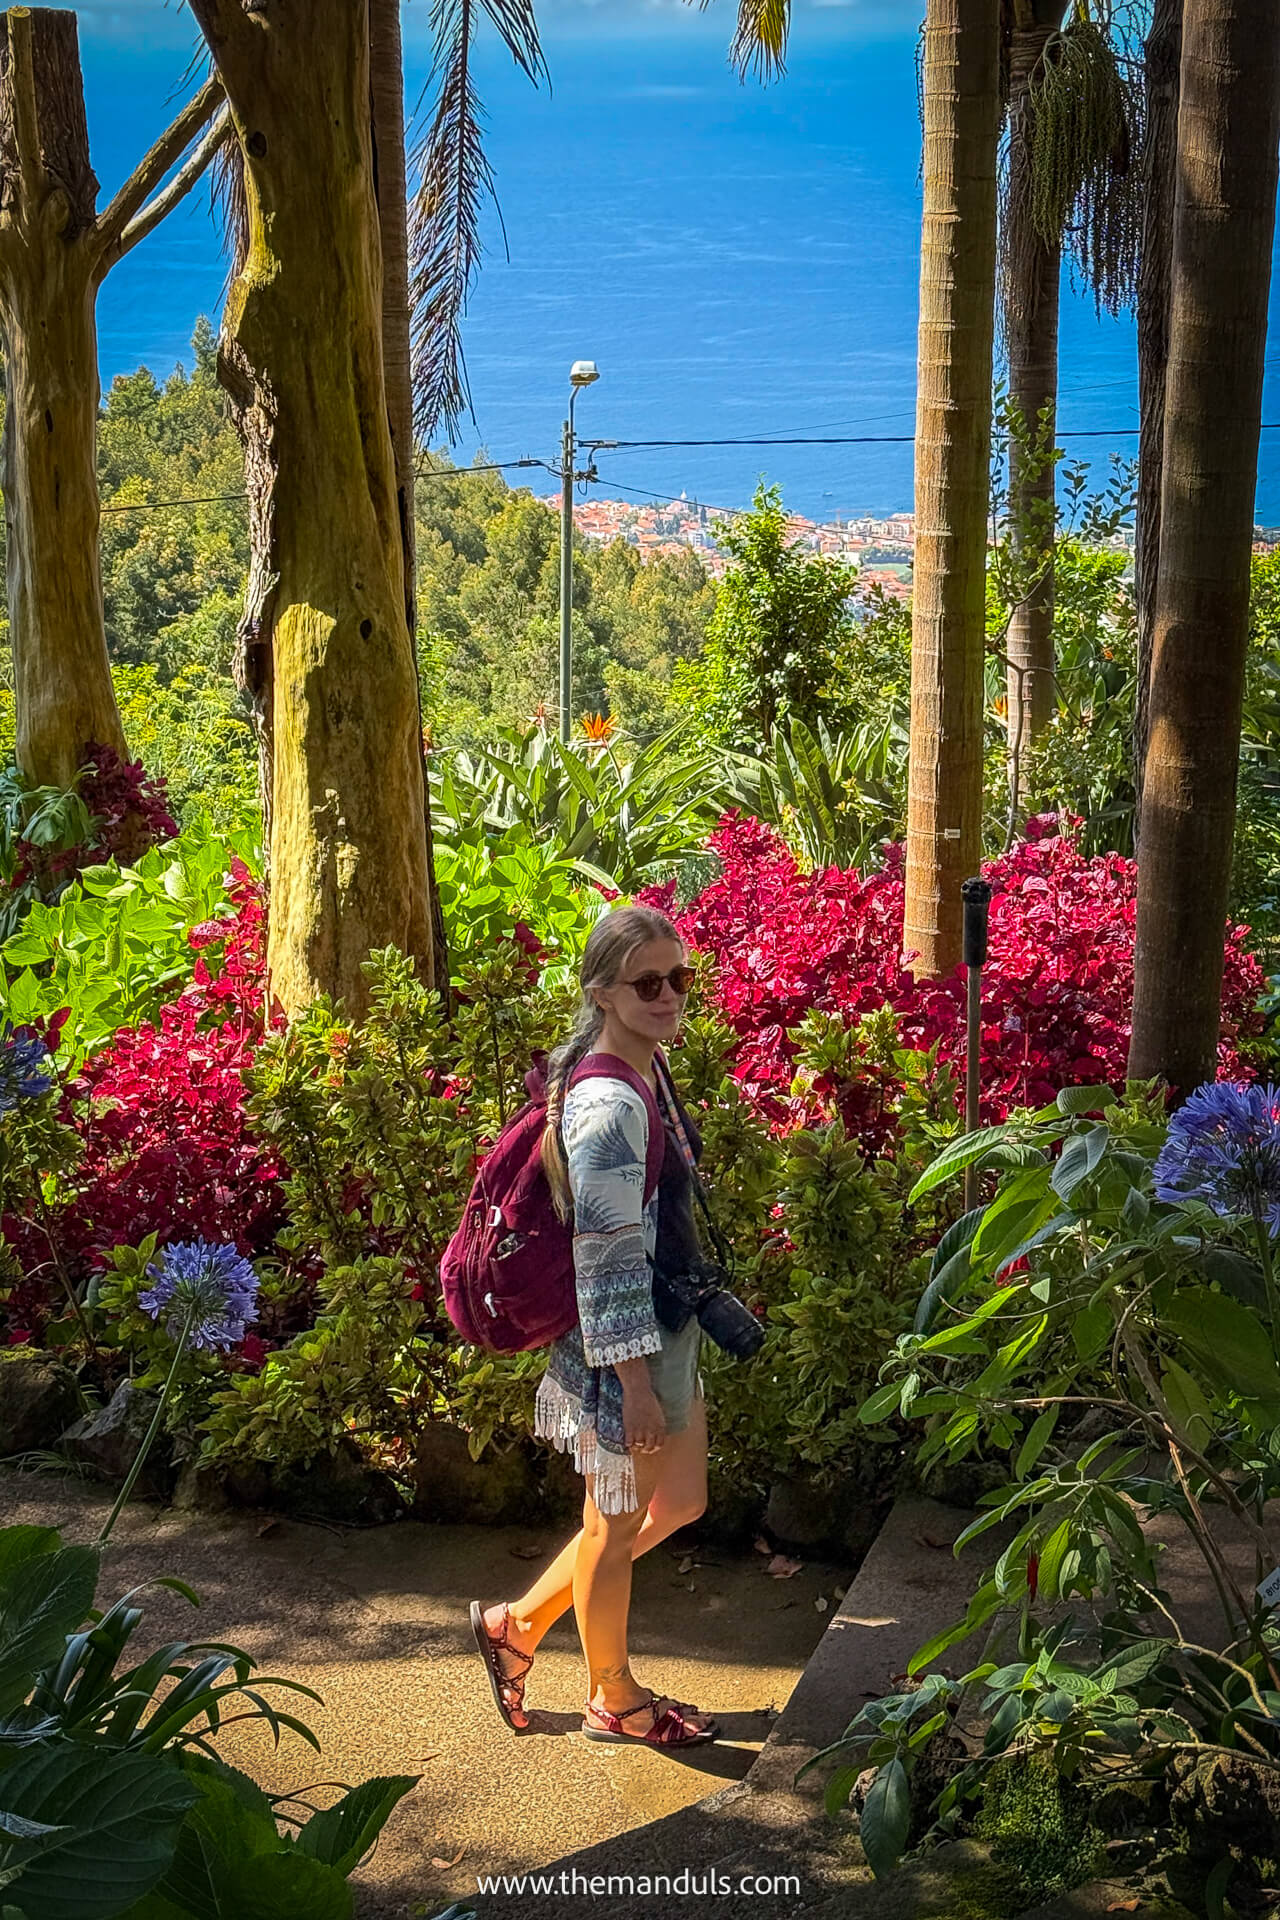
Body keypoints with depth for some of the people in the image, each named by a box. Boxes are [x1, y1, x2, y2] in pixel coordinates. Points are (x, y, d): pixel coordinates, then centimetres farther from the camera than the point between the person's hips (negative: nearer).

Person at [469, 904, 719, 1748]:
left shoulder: (643, 1073, 5)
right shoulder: (607, 1106, -26)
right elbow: (608, 1258, -24)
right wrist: (635, 1383, -21)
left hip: (667, 1333, 10)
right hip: (624, 1346, -10)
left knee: (679, 1502, 22)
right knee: (617, 1523, 11)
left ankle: (520, 1622, 33)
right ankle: (615, 1700, 34)